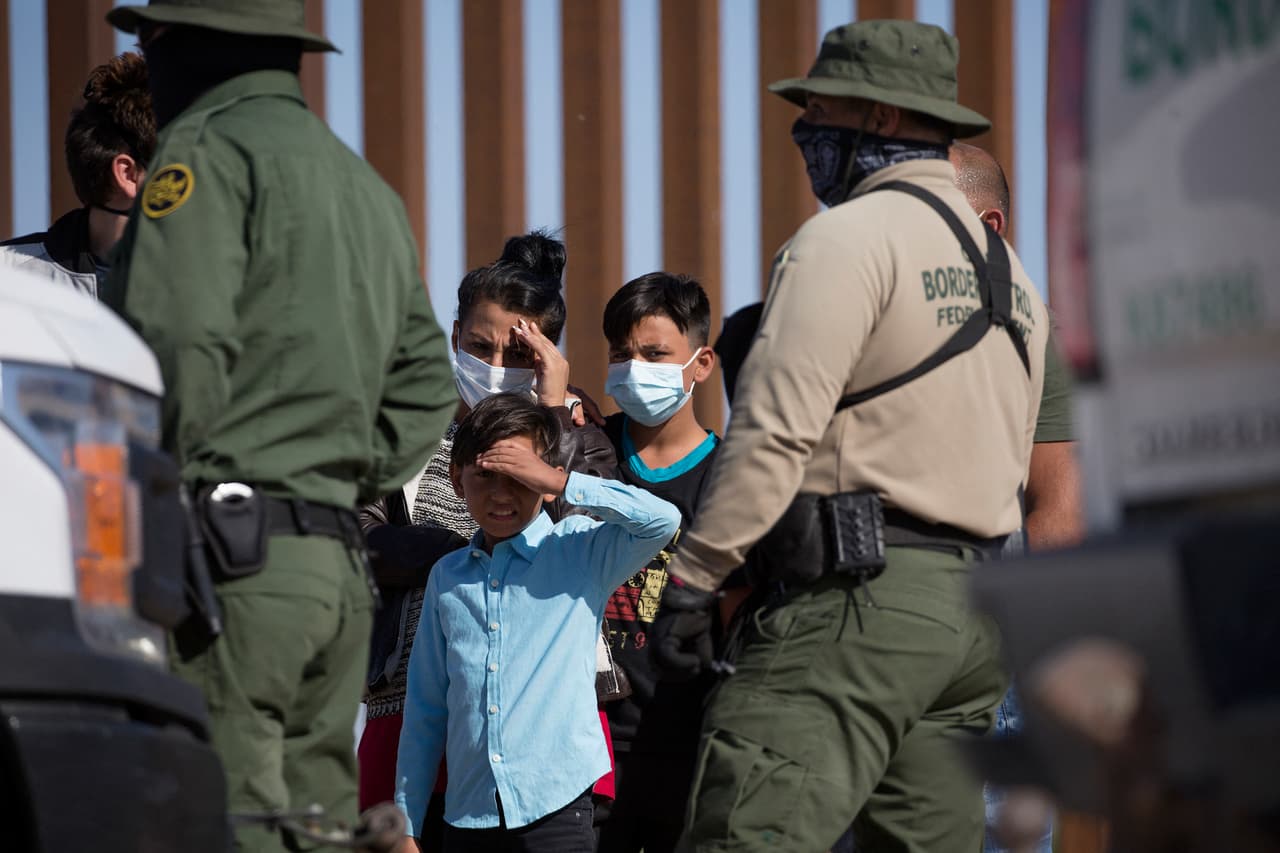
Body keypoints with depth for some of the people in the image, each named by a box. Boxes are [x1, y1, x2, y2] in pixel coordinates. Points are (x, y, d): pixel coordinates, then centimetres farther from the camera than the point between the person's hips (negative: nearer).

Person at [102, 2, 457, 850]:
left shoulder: (209, 150, -2)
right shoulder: (370, 191, 26)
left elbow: (180, 345, -16)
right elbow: (425, 391, 27)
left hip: (227, 557, -9)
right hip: (339, 568, 9)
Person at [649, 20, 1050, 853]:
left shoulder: (850, 235, -7)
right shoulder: (1007, 267, 21)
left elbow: (775, 428, -15)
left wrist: (693, 574, -12)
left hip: (860, 594, -9)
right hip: (977, 611, 9)